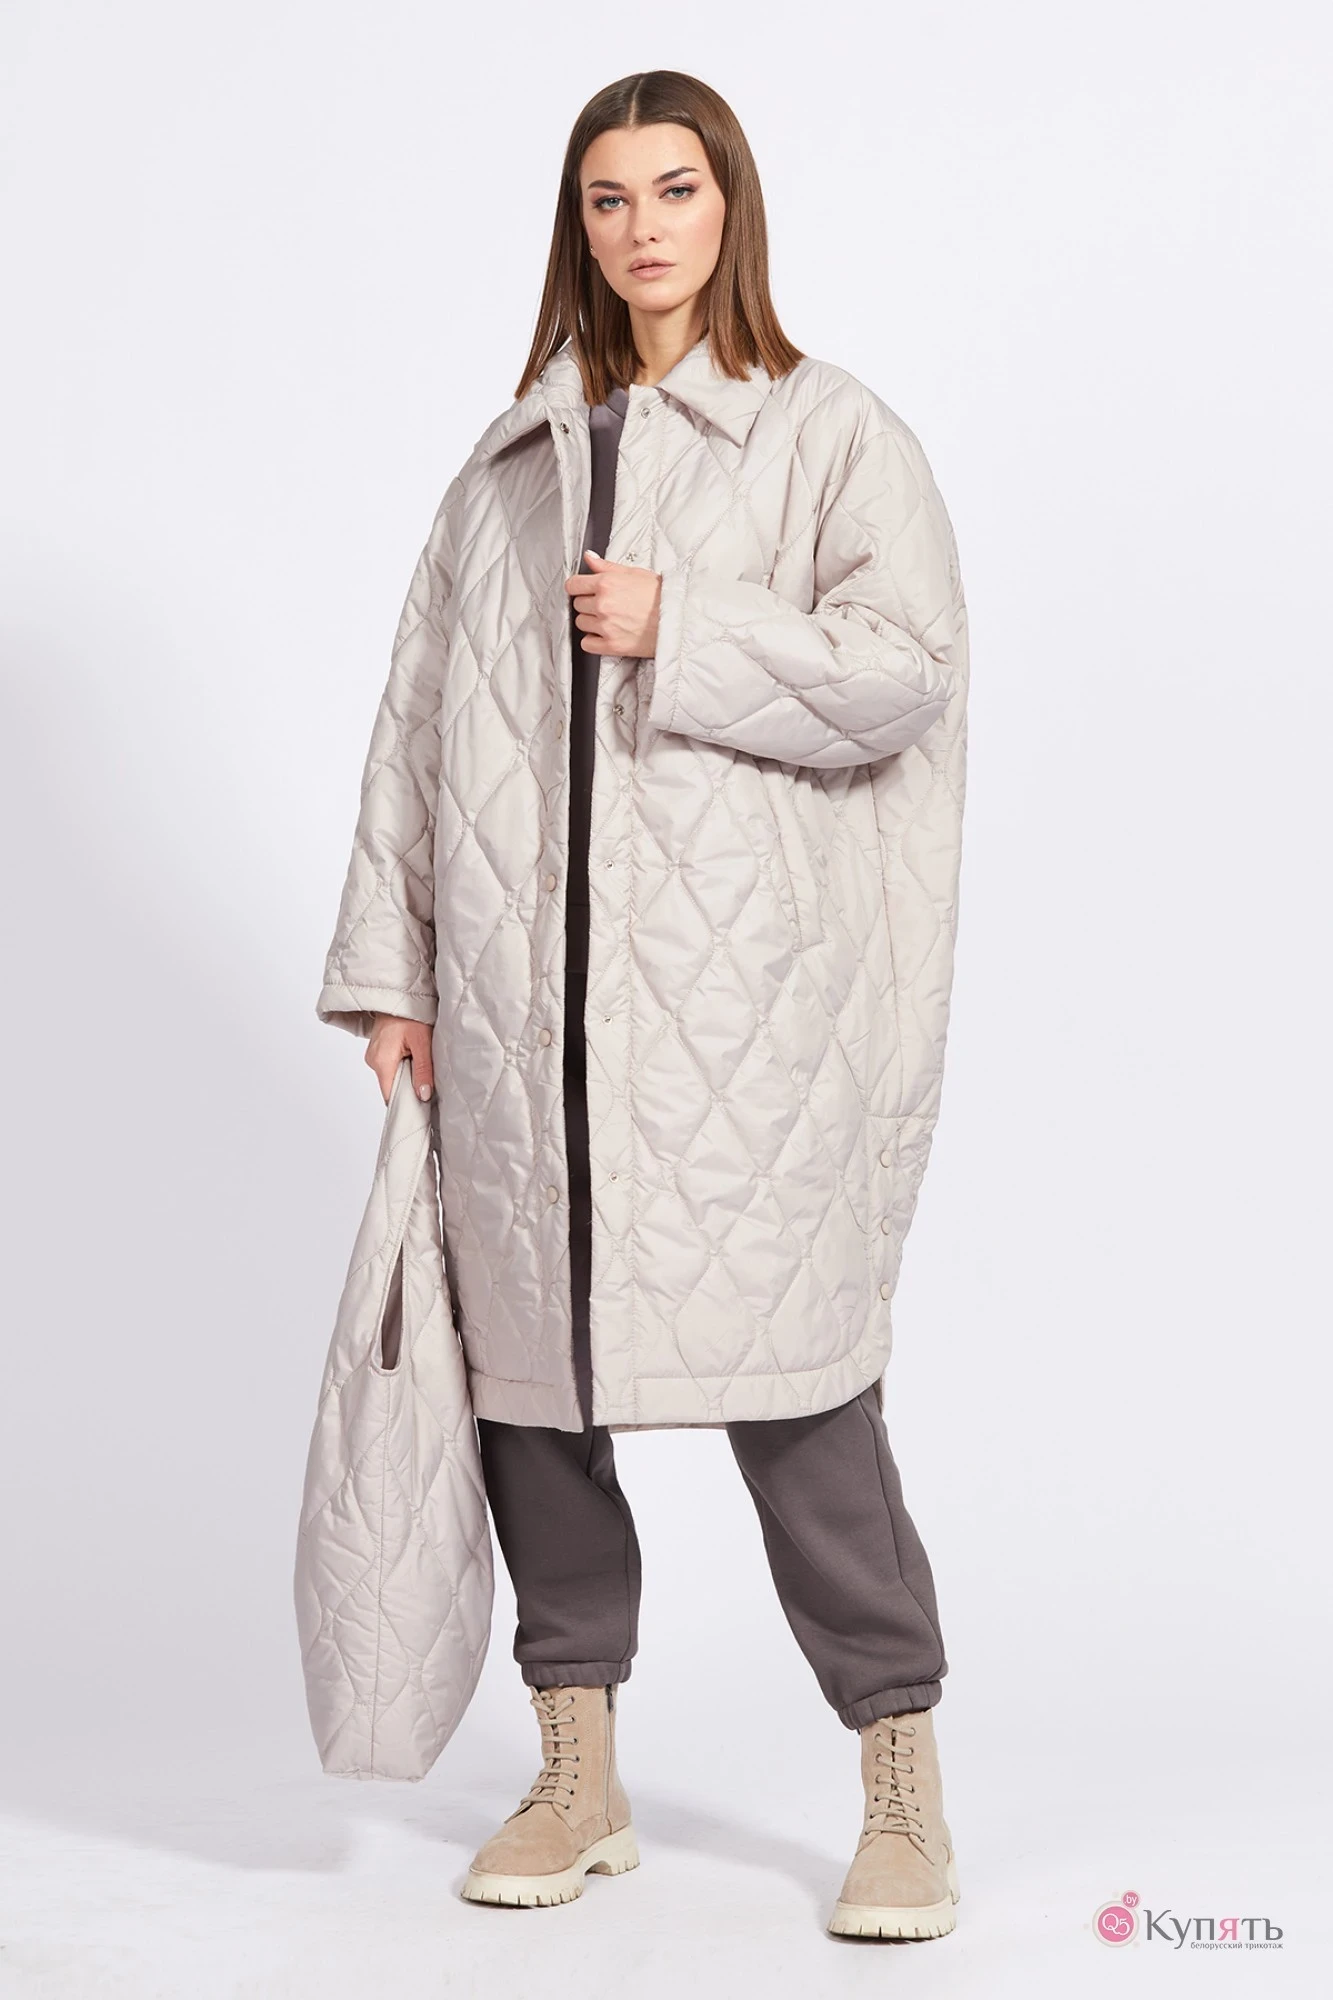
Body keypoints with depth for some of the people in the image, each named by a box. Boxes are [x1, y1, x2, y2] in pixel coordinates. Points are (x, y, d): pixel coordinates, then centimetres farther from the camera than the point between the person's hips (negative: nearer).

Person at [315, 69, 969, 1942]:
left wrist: (681, 632, -11)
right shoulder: (511, 461, 18)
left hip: (739, 983, -4)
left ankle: (904, 1786, 8)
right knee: (527, 1366, 6)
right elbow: (419, 720, 15)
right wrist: (394, 972, 9)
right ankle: (578, 1776, 21)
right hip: (521, 997, 5)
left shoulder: (832, 433, 6)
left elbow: (904, 665, -7)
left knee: (793, 1378, -6)